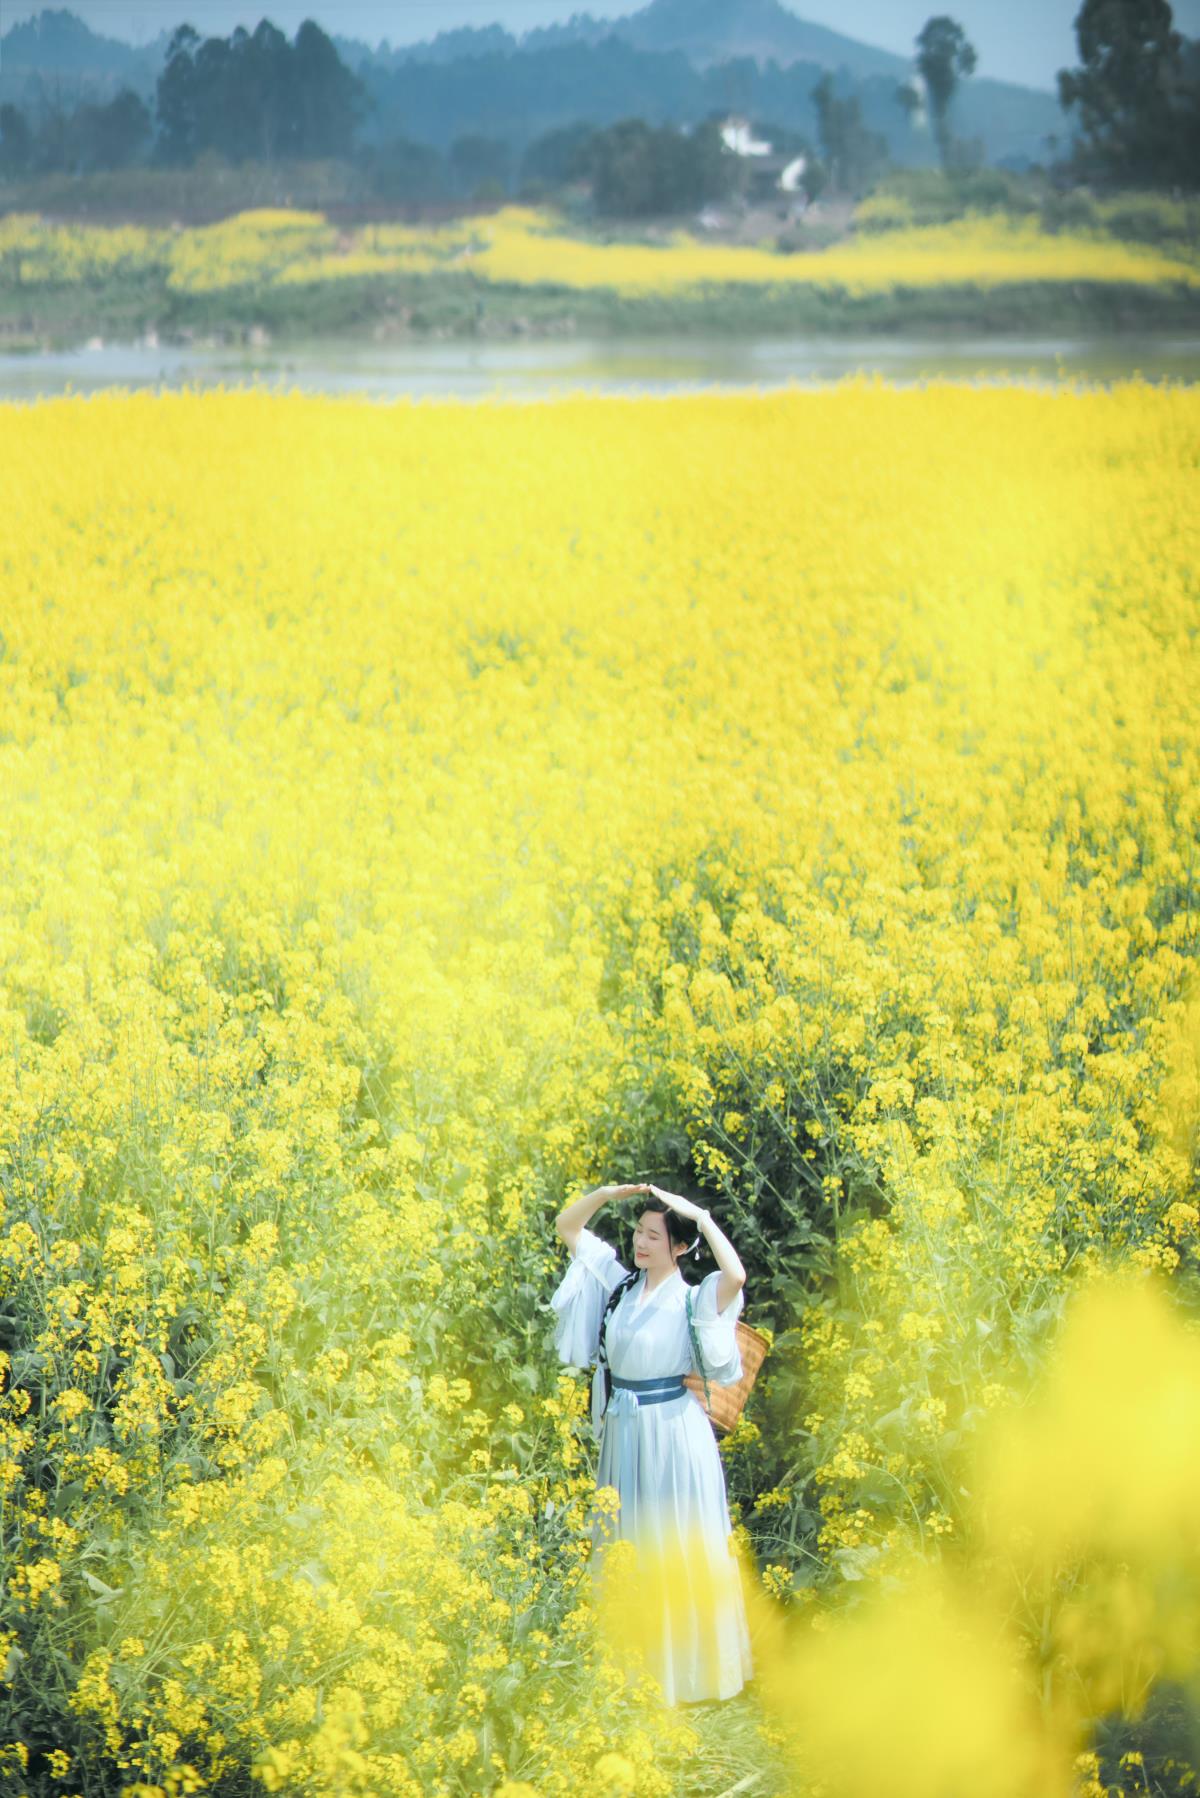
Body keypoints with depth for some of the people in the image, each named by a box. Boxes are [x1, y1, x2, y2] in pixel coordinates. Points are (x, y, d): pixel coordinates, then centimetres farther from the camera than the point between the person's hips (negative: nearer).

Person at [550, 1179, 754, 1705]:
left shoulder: (694, 1300, -11)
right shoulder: (618, 1282, 4)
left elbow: (737, 1275, -33)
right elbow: (566, 1225, 9)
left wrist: (700, 1216, -22)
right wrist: (609, 1192, -7)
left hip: (673, 1433, -5)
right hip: (622, 1432, 6)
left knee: (679, 1552, 3)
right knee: (626, 1549, 13)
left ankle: (686, 1669, 14)